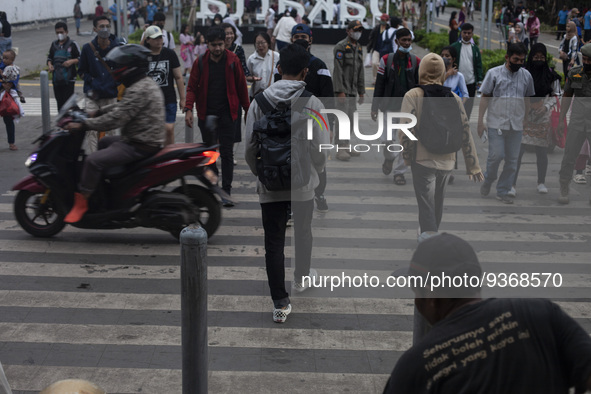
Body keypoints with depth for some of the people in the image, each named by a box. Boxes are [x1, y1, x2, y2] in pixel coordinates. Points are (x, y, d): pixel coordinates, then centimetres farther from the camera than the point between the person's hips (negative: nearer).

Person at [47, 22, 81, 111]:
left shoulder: (72, 44, -1)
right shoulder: (54, 45, 14)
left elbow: (80, 58, 0)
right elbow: (49, 58, 24)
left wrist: (72, 61, -17)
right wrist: (49, 65, 3)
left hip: (68, 79, -5)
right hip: (56, 79, 5)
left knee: (68, 101, -9)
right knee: (59, 101, 10)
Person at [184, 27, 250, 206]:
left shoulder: (233, 61, -3)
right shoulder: (200, 62, -1)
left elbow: (241, 87, 4)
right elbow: (192, 87, 0)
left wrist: (247, 110, 6)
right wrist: (188, 109, -12)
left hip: (227, 113, -1)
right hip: (206, 113, 2)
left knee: (227, 153, -4)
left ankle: (226, 192, -3)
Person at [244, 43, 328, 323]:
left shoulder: (260, 101, -5)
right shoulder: (312, 103, -10)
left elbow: (250, 147, -3)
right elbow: (321, 148, -11)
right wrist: (313, 172, 10)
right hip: (303, 183, 0)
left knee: (274, 242, 4)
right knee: (303, 232, 23)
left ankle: (280, 303, 4)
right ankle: (302, 277, 45)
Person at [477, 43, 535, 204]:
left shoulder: (526, 75, 6)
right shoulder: (494, 73, -3)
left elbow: (527, 99, 17)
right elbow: (485, 97, 0)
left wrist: (526, 119, 13)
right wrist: (480, 121, -4)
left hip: (516, 125, 3)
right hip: (496, 123, -3)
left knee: (512, 160, 4)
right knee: (496, 156, -9)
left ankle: (503, 192, 15)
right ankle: (488, 180, 19)